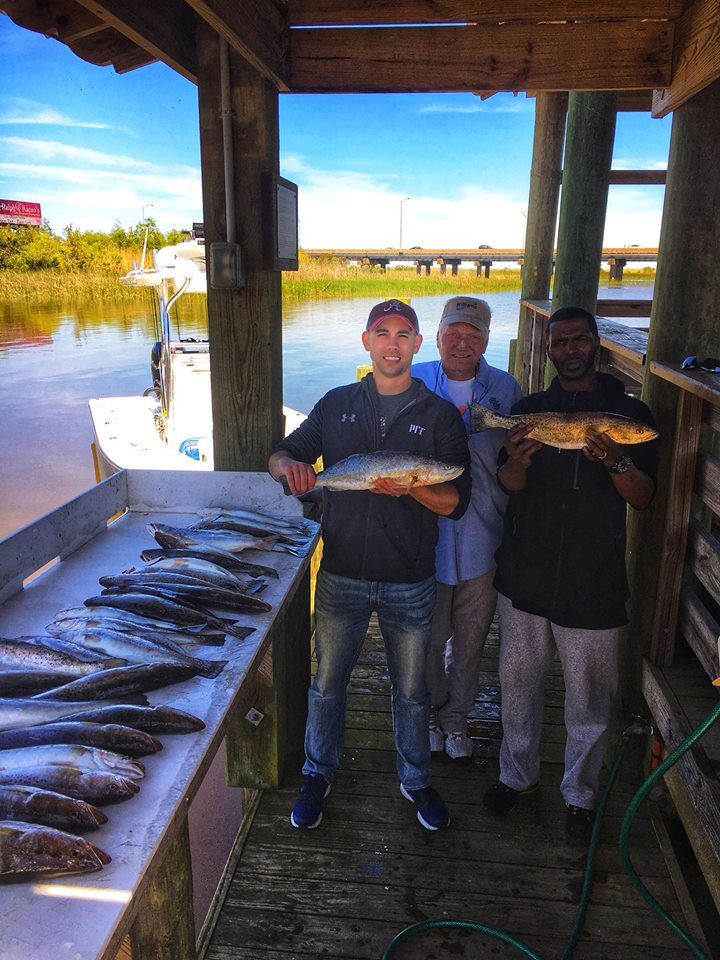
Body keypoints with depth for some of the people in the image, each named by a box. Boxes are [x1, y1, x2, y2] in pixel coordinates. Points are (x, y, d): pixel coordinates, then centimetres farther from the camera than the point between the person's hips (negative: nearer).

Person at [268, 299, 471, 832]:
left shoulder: (440, 415, -2)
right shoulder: (337, 404, 3)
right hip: (341, 574, 1)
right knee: (327, 682, 15)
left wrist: (410, 487, -27)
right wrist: (290, 465, -16)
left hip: (410, 582, -1)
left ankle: (416, 779, 40)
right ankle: (318, 774, 39)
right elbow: (281, 454, 8)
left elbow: (457, 501, -7)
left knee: (411, 689, 16)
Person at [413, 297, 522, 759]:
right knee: (428, 638, 14)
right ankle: (431, 713, 40)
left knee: (470, 641, 16)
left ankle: (456, 717, 39)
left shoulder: (505, 387, -1)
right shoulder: (414, 383, -3)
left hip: (482, 539, 1)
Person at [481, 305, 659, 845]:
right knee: (519, 683, 15)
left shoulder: (629, 412, 1)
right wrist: (517, 461, -25)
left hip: (593, 586, -2)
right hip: (525, 578, 2)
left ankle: (580, 794, 32)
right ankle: (518, 774, 38)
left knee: (589, 699, 9)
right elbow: (510, 486, -2)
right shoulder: (529, 409, 6)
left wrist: (616, 461, -25)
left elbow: (644, 498, -4)